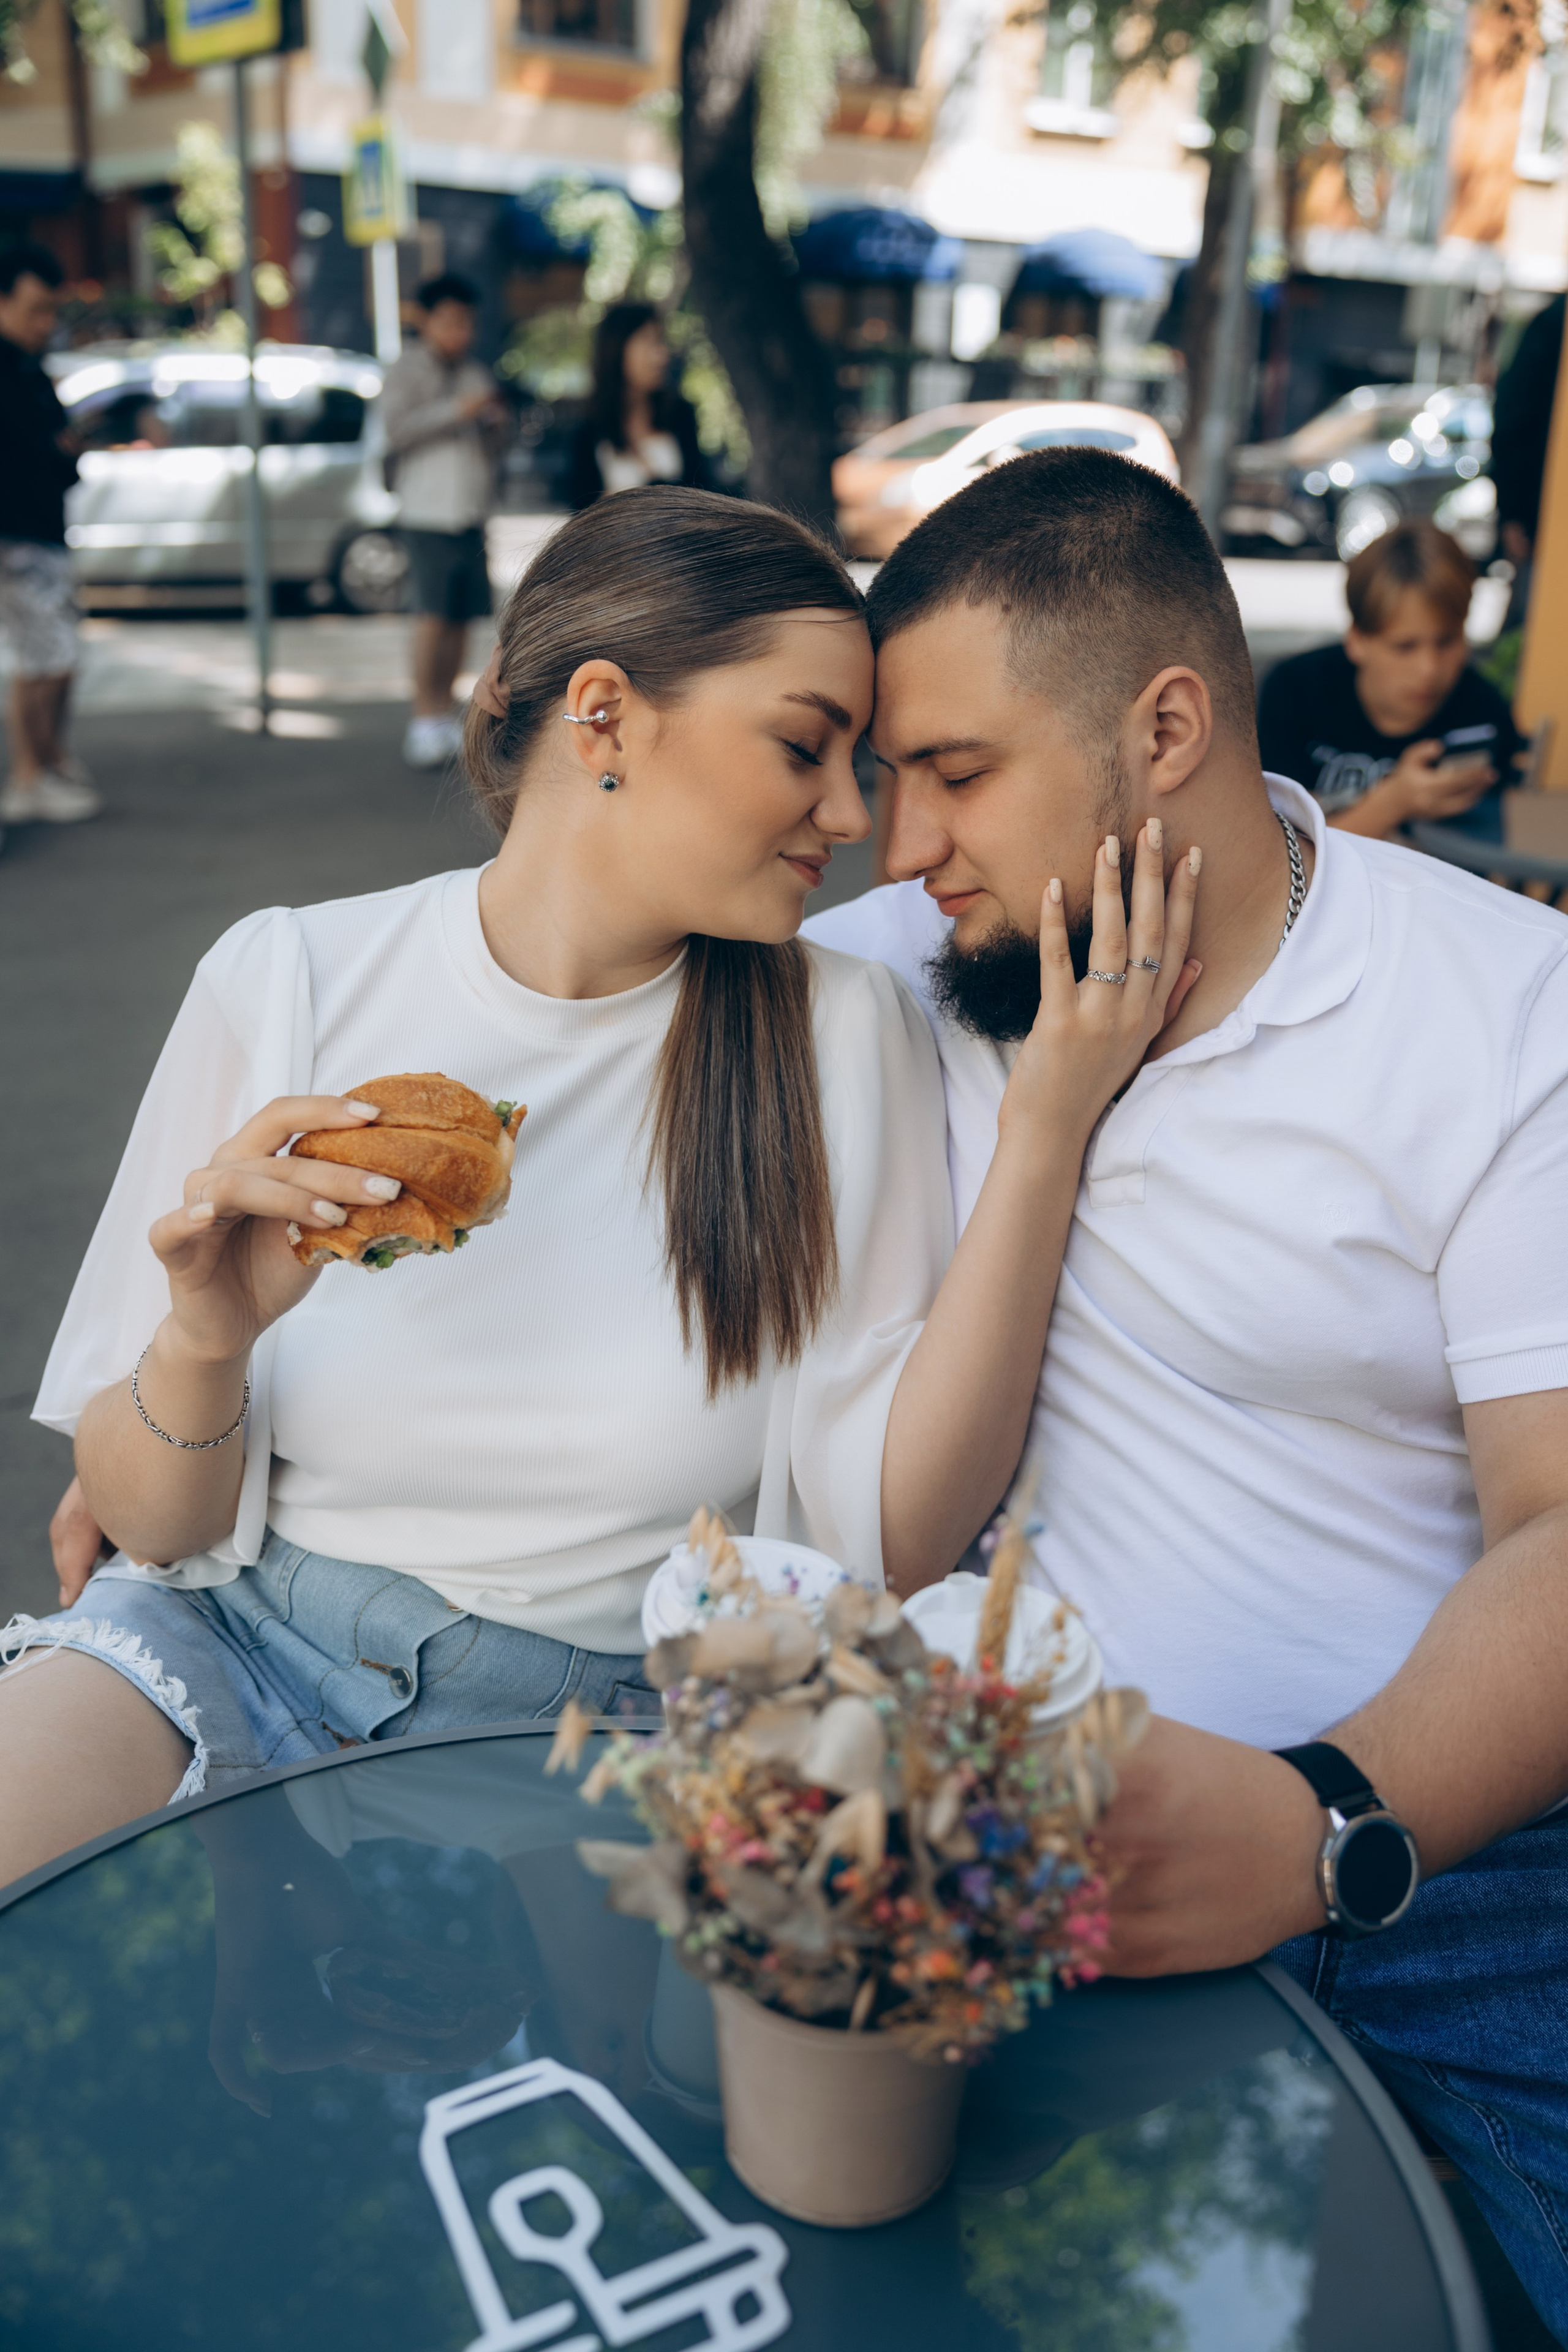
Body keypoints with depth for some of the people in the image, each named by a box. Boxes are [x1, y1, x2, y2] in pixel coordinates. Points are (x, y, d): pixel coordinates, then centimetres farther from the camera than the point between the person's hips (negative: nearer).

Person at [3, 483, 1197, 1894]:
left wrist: (1047, 1132, -17)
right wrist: (208, 1340, -23)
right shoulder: (291, 979, -6)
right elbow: (153, 1523, -1)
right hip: (231, 1649, 1)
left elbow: (893, 1539, -12)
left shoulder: (841, 1036, -6)